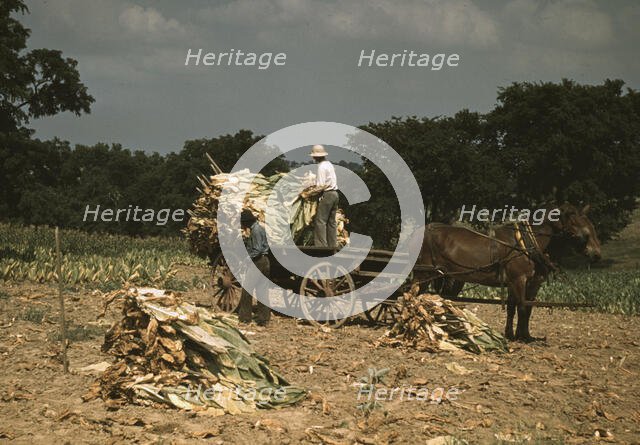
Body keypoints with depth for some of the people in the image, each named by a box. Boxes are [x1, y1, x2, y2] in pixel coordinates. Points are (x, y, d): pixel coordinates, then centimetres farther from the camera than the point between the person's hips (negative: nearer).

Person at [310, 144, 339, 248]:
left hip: (327, 195, -9)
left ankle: (322, 245, -14)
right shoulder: (329, 164, 15)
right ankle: (333, 245, 12)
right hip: (334, 193, 9)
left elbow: (321, 185, -16)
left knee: (320, 221, -8)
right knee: (331, 221, 11)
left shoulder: (321, 167, -12)